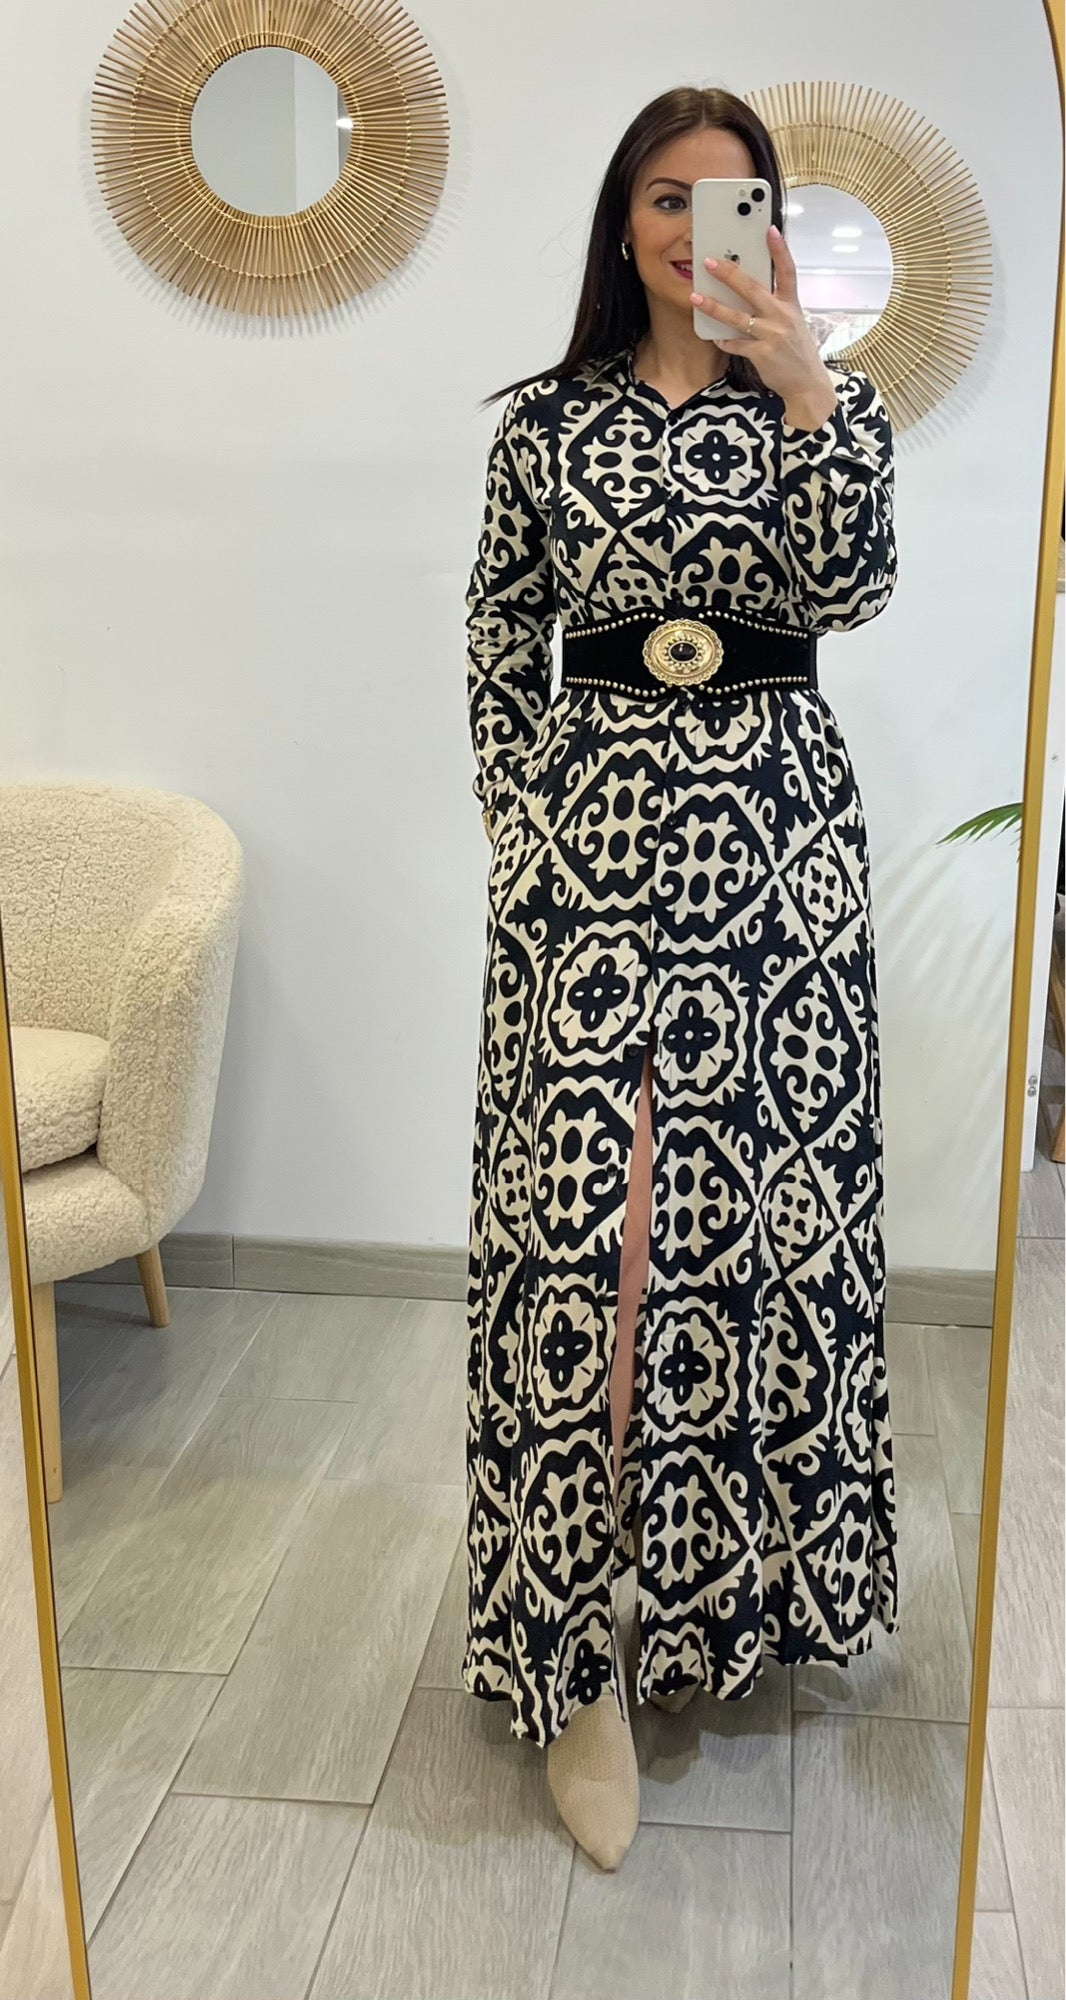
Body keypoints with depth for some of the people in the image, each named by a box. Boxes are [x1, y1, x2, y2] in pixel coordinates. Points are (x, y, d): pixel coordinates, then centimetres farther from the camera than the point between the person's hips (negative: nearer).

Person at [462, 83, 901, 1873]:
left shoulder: (819, 402, 11)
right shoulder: (547, 417, 10)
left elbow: (849, 590, -7)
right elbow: (500, 642, 12)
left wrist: (809, 393, -18)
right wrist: (521, 820, 4)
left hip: (773, 822, 1)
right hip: (590, 826, -1)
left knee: (759, 1186, 2)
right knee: (579, 1202, -8)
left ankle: (728, 1578, 24)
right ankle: (581, 1657, 2)